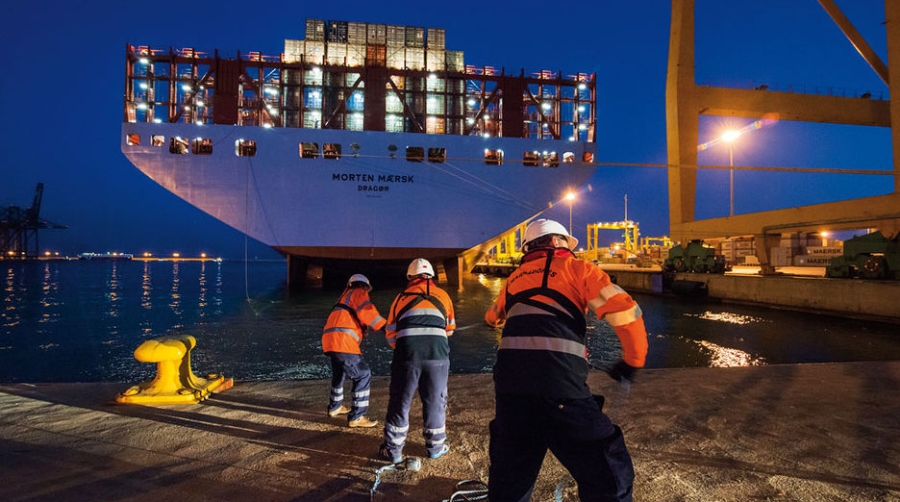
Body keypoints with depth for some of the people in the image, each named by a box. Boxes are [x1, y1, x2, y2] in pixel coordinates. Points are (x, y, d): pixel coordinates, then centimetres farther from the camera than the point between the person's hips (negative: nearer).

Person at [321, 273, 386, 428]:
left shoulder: (345, 297, 33)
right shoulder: (358, 293, 6)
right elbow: (366, 311, -13)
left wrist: (362, 329, 21)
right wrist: (384, 325, -15)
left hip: (330, 340, 10)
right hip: (342, 340, -10)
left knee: (339, 373, 30)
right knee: (363, 375, -6)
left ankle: (335, 406, 44)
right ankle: (356, 417, -6)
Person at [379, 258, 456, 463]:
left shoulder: (402, 297, 17)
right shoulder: (442, 295, 18)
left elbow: (391, 333, 18)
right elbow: (450, 329, 28)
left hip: (407, 353, 0)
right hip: (438, 353, 1)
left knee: (400, 401, 14)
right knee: (435, 400, 17)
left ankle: (393, 449, 21)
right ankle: (436, 446, 29)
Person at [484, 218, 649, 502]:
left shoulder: (514, 277, 26)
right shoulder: (575, 267, 11)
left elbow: (493, 317, 44)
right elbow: (625, 311, -1)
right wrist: (633, 360, 15)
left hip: (508, 382, 6)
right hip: (557, 382, -5)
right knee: (609, 476, 7)